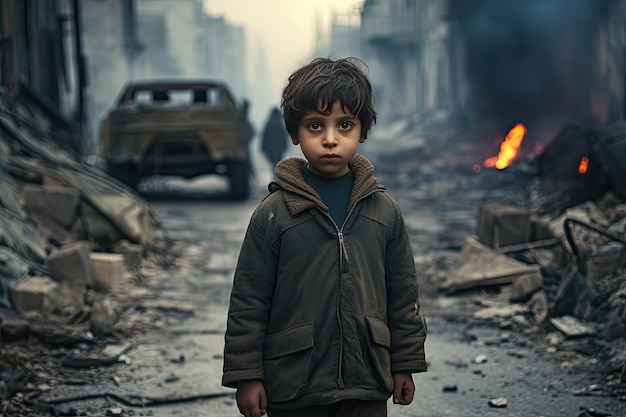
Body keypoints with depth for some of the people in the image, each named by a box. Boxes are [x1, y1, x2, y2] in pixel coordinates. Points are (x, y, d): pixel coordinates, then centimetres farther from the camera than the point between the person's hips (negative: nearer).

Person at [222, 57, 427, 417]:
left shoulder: (384, 211, 3)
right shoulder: (273, 214, -5)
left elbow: (403, 293, 10)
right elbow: (248, 300, -3)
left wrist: (405, 364, 10)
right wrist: (245, 374, -5)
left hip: (366, 387, 2)